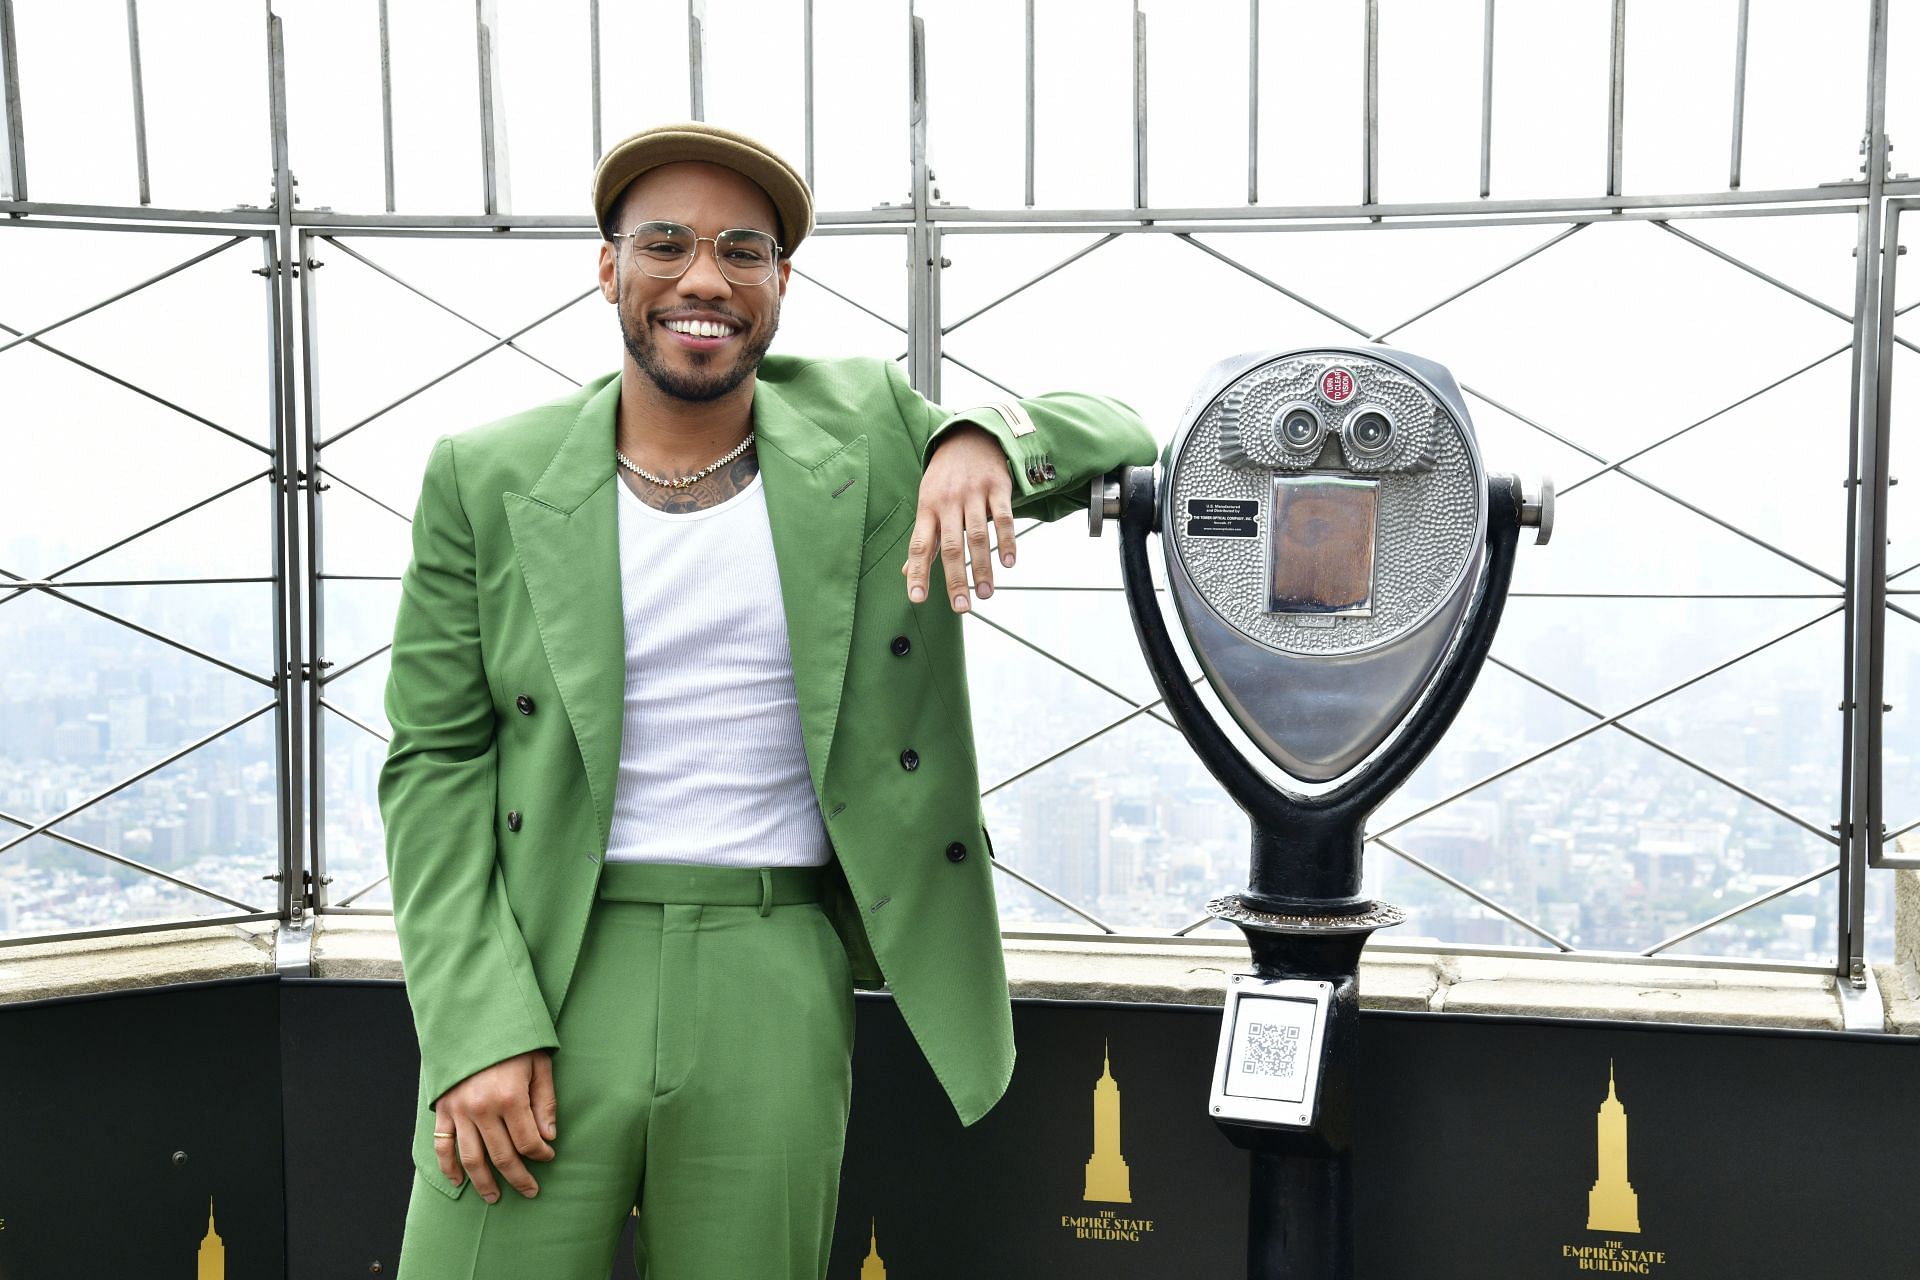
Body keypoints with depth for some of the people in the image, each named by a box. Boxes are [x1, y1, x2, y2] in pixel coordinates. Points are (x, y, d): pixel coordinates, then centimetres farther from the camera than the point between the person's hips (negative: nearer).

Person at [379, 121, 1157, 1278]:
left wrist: (986, 437, -16)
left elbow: (1119, 436, 7)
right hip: (545, 980, 0)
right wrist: (475, 1033, -8)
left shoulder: (866, 431, 4)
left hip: (778, 991, 1)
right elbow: (436, 762, 1)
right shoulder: (489, 479, 1)